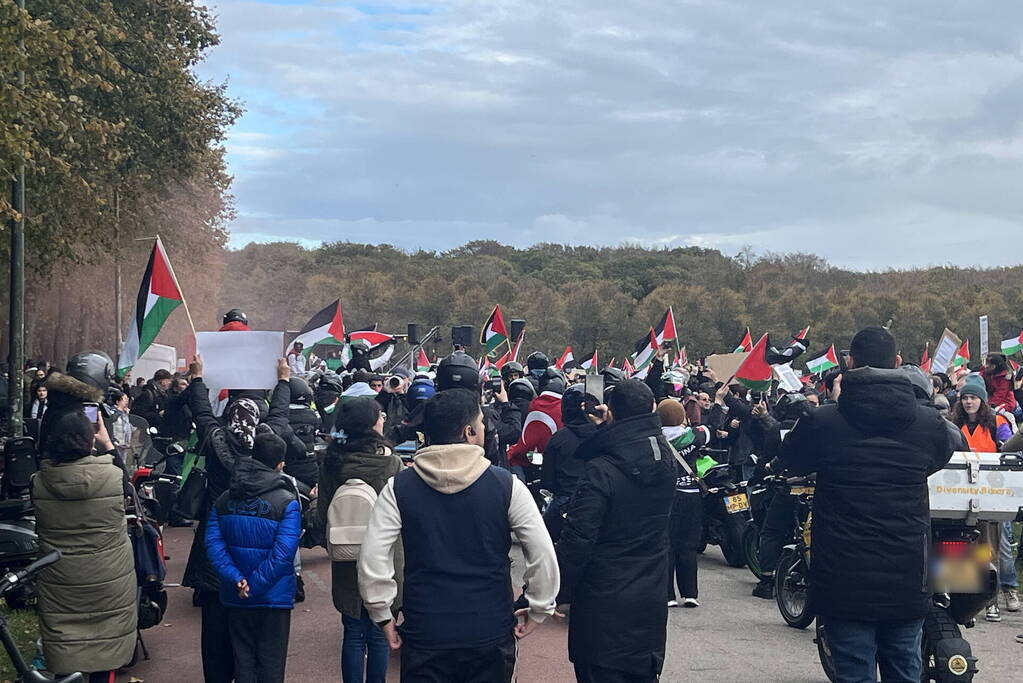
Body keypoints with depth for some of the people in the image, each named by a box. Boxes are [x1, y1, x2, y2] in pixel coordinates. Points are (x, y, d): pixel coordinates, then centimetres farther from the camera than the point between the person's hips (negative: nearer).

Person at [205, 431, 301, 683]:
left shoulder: (224, 501, 1)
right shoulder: (287, 502, -13)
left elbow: (214, 543, -8)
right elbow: (282, 554, -21)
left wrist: (236, 580, -13)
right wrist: (254, 585, -16)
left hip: (235, 597, 4)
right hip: (275, 596, -4)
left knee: (243, 660, 14)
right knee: (271, 662, 7)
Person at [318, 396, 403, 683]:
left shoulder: (332, 463, -6)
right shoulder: (391, 463, -13)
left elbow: (323, 513, 1)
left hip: (346, 562, 2)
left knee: (353, 633, 11)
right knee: (378, 634, 10)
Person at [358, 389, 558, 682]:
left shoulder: (399, 488, -5)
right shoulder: (506, 485, -7)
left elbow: (372, 559, -8)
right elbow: (543, 555, -7)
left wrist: (383, 617, 4)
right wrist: (537, 612, 7)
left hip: (424, 634, 0)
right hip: (492, 633, 0)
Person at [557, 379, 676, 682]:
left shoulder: (601, 472, -21)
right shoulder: (666, 460, -3)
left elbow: (577, 539, -21)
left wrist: (556, 594, -11)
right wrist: (606, 431, 13)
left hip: (604, 605, -6)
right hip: (651, 601, 6)